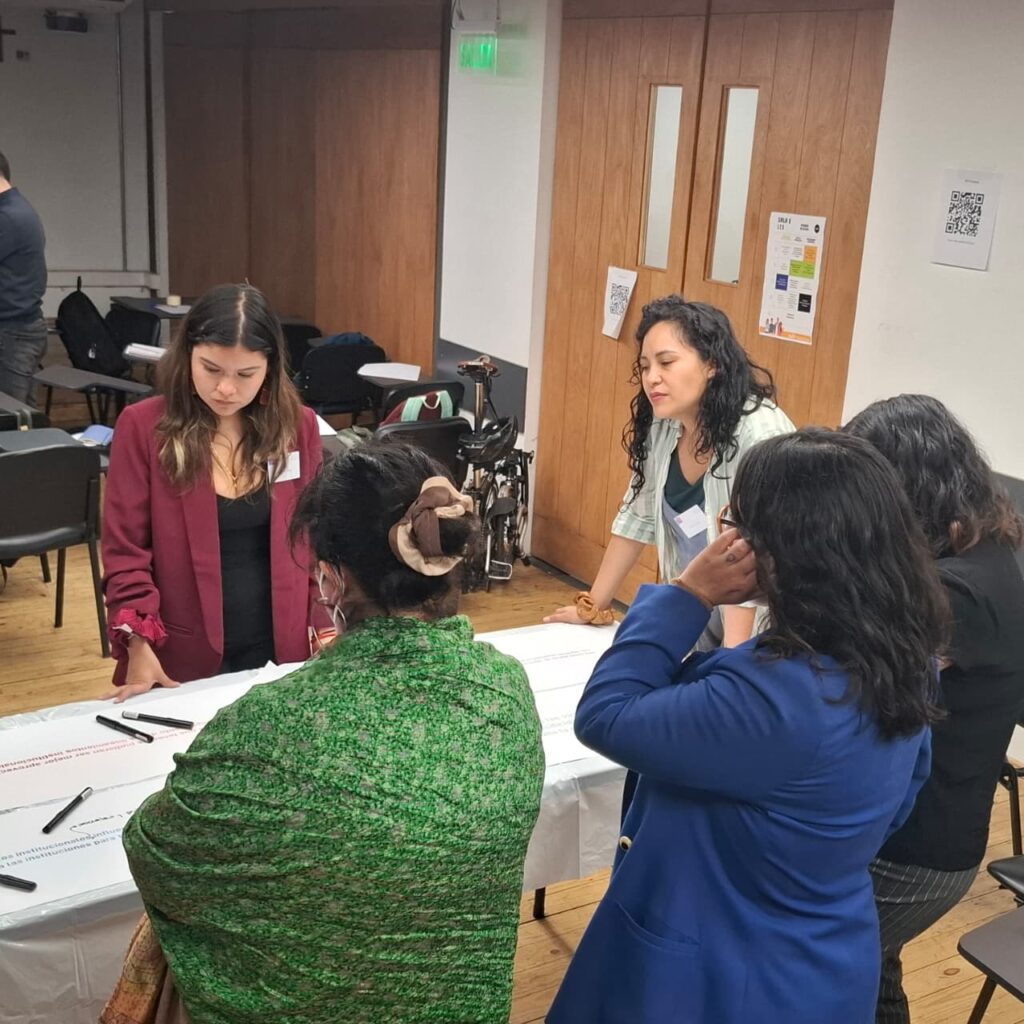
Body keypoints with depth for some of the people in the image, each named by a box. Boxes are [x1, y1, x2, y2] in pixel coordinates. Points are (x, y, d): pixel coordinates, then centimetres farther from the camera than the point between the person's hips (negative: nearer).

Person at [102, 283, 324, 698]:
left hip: (280, 651, 2)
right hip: (183, 659, -2)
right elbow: (125, 548, -8)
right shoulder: (142, 427, -9)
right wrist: (139, 647, -16)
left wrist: (326, 631, -2)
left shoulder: (297, 426, -2)